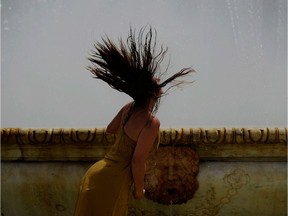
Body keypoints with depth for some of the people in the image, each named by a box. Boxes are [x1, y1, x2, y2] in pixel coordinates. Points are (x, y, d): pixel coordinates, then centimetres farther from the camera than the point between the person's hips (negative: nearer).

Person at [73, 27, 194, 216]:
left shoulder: (129, 108, 2)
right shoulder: (152, 122, -20)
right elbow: (137, 160, -19)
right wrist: (139, 189, -5)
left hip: (96, 175, 7)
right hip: (111, 183, -7)